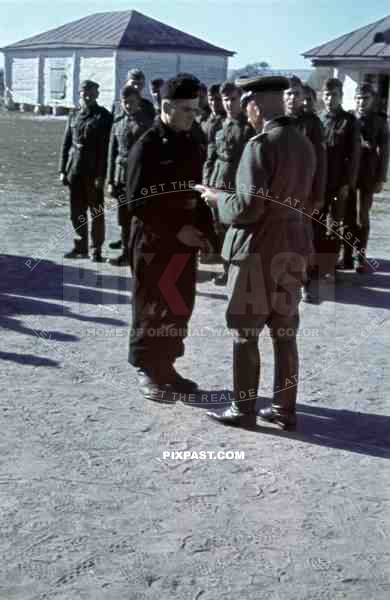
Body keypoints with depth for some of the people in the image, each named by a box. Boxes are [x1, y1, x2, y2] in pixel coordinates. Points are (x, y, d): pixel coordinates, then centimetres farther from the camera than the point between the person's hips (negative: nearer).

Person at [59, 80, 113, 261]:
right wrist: (63, 170, 7)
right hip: (75, 171, 5)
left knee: (96, 212, 3)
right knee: (77, 212, 11)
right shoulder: (74, 116, 10)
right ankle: (80, 246, 22)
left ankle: (97, 250, 10)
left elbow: (106, 147, -9)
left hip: (94, 172, -5)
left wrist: (101, 174, -15)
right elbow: (66, 144, 12)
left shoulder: (104, 117, -4)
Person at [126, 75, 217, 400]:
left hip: (187, 240, 6)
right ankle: (148, 370, 17)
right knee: (152, 308, 4)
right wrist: (176, 230, -17)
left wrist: (206, 231, 4)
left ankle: (167, 365, 24)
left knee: (181, 306, 11)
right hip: (154, 241, -6)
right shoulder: (147, 146, -12)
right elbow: (138, 203, -16)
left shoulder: (192, 144, 9)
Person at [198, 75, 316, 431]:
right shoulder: (304, 144, 8)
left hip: (258, 248, -7)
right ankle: (285, 409, 20)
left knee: (245, 333, 4)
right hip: (294, 247, 7)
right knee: (285, 332, 13)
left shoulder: (261, 144, -16)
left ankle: (244, 410, 12)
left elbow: (248, 207, -20)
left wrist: (217, 199, -4)